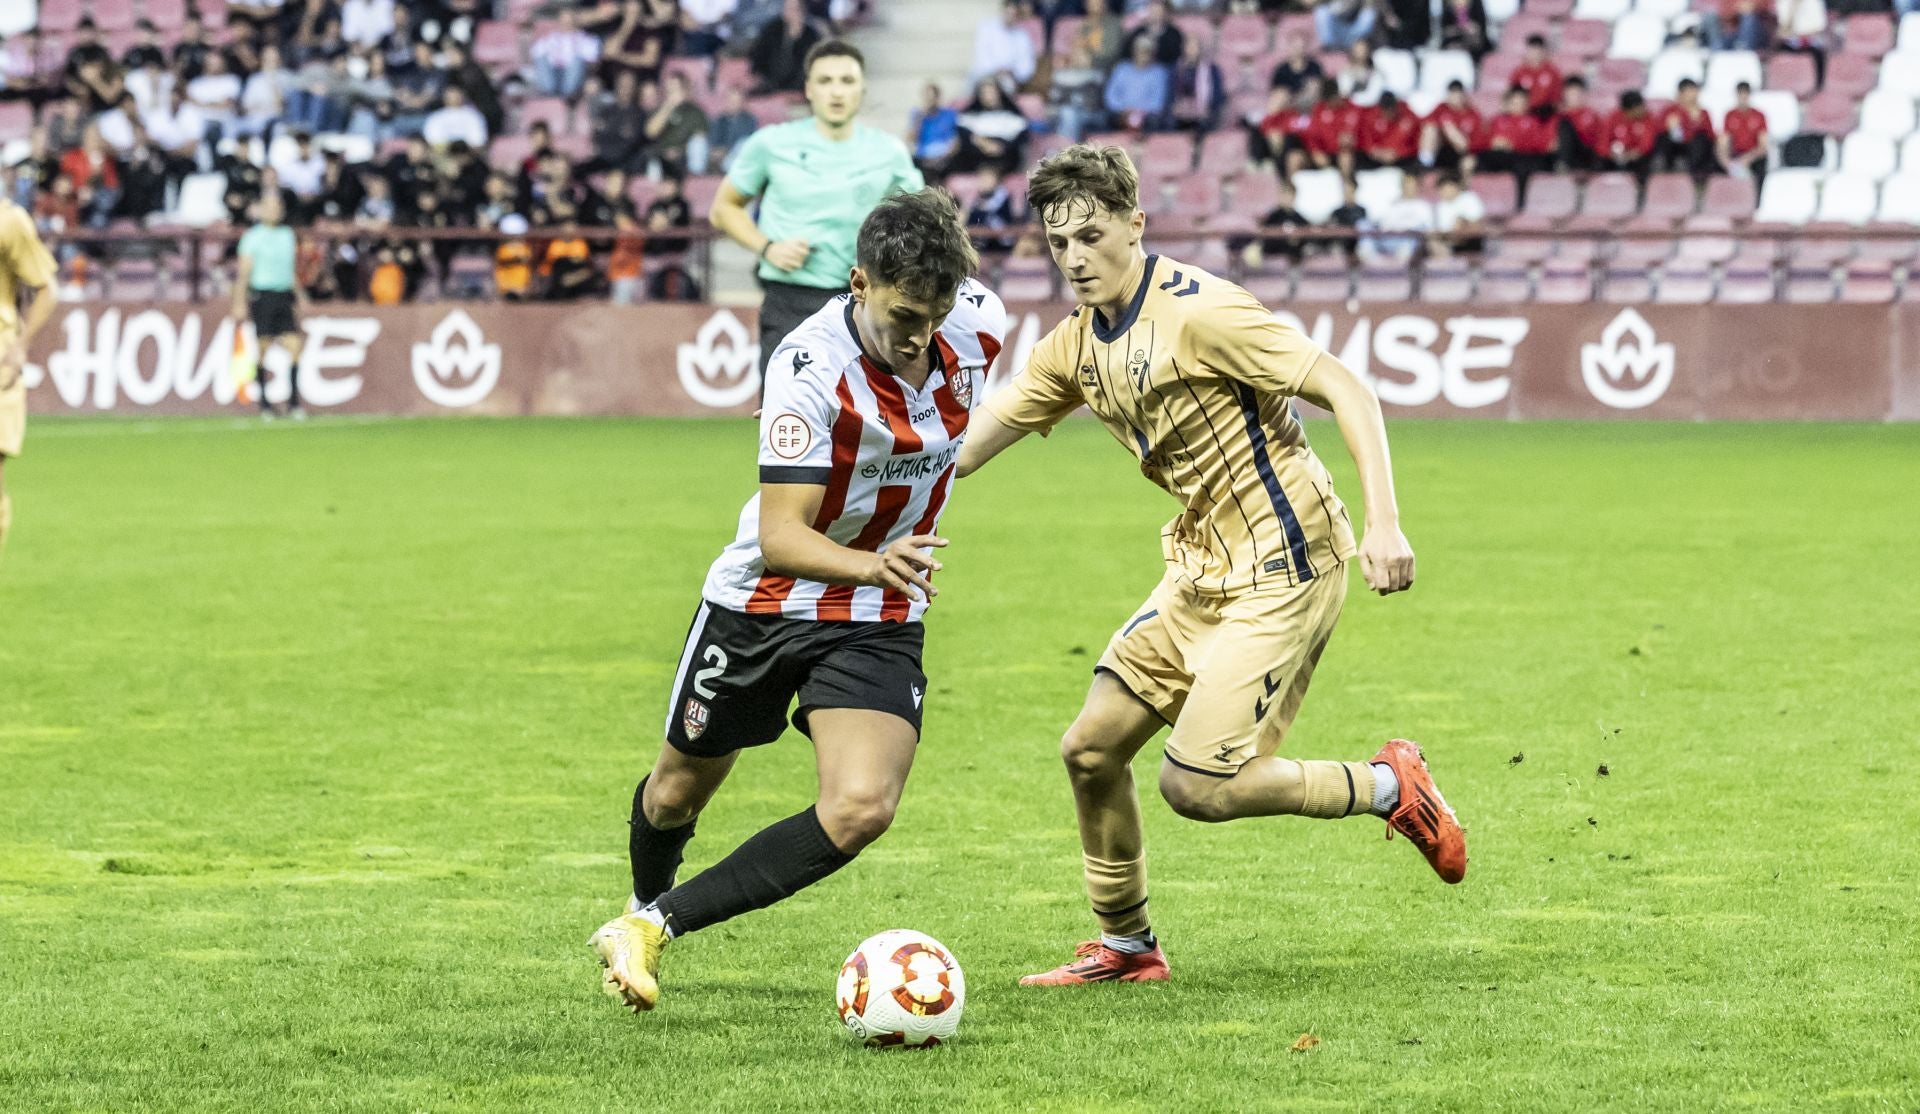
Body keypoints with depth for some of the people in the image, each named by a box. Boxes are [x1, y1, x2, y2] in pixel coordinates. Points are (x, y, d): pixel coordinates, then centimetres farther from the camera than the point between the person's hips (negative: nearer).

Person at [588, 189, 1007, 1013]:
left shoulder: (978, 326, -16)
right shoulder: (811, 366, -30)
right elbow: (779, 538, -33)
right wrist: (871, 564, -53)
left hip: (880, 623, 3)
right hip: (760, 604, -3)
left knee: (860, 811, -20)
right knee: (678, 792, 18)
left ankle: (655, 925, -8)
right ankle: (641, 907, 53)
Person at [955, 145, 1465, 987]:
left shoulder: (1198, 312, -19)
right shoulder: (1079, 346, 6)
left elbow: (1344, 388, -19)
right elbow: (977, 439, 14)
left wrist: (1383, 522, -27)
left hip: (1281, 568, -8)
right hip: (1203, 565, 8)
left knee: (1196, 785, -14)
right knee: (1090, 749, 6)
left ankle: (1389, 788, 7)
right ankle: (1124, 946, 24)